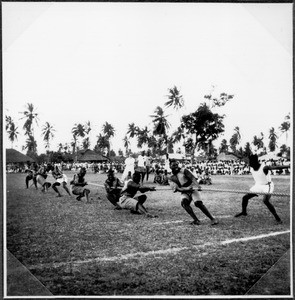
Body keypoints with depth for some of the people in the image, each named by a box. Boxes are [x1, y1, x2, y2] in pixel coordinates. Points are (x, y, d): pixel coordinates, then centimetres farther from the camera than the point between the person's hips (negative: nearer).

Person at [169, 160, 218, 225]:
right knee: (184, 202, -28)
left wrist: (197, 185, -32)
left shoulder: (183, 170, 2)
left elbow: (192, 178, -13)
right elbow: (176, 188, -5)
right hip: (184, 192, 2)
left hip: (193, 189, -2)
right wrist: (186, 189, -24)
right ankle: (196, 220, -28)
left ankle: (212, 219, -12)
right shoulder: (171, 178, 7)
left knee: (198, 203, -21)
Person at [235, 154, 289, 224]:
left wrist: (288, 166, -49)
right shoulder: (251, 168, -7)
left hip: (267, 186, -7)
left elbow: (276, 167, -40)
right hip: (258, 186, 7)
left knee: (265, 200, -30)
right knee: (245, 197, 6)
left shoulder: (264, 168, -29)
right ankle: (244, 212, 33)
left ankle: (277, 218, -19)